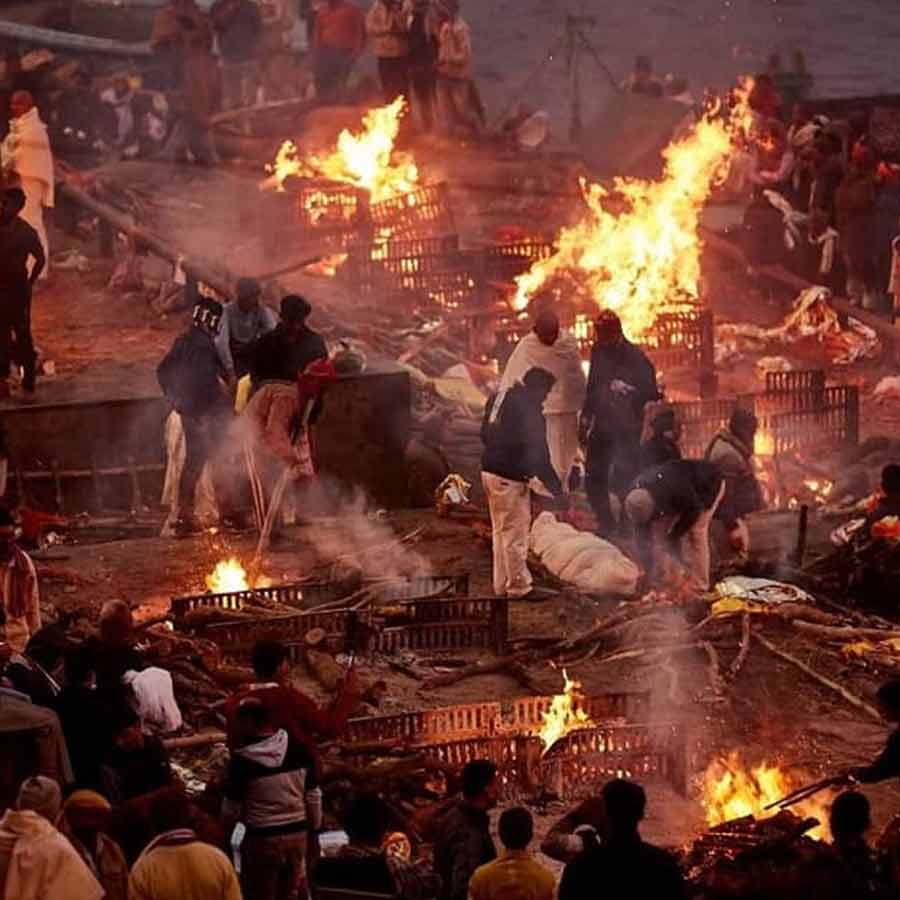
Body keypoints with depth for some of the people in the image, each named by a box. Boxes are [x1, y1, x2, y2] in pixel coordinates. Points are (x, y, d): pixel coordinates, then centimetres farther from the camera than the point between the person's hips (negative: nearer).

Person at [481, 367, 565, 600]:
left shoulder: (499, 399, 11)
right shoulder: (528, 409, -16)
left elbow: (485, 435, 20)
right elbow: (538, 453, -17)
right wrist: (555, 486, -11)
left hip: (489, 471, 9)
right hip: (509, 477, -9)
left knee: (500, 531, 17)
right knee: (515, 533, -2)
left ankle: (502, 584, 23)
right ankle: (519, 587, 3)